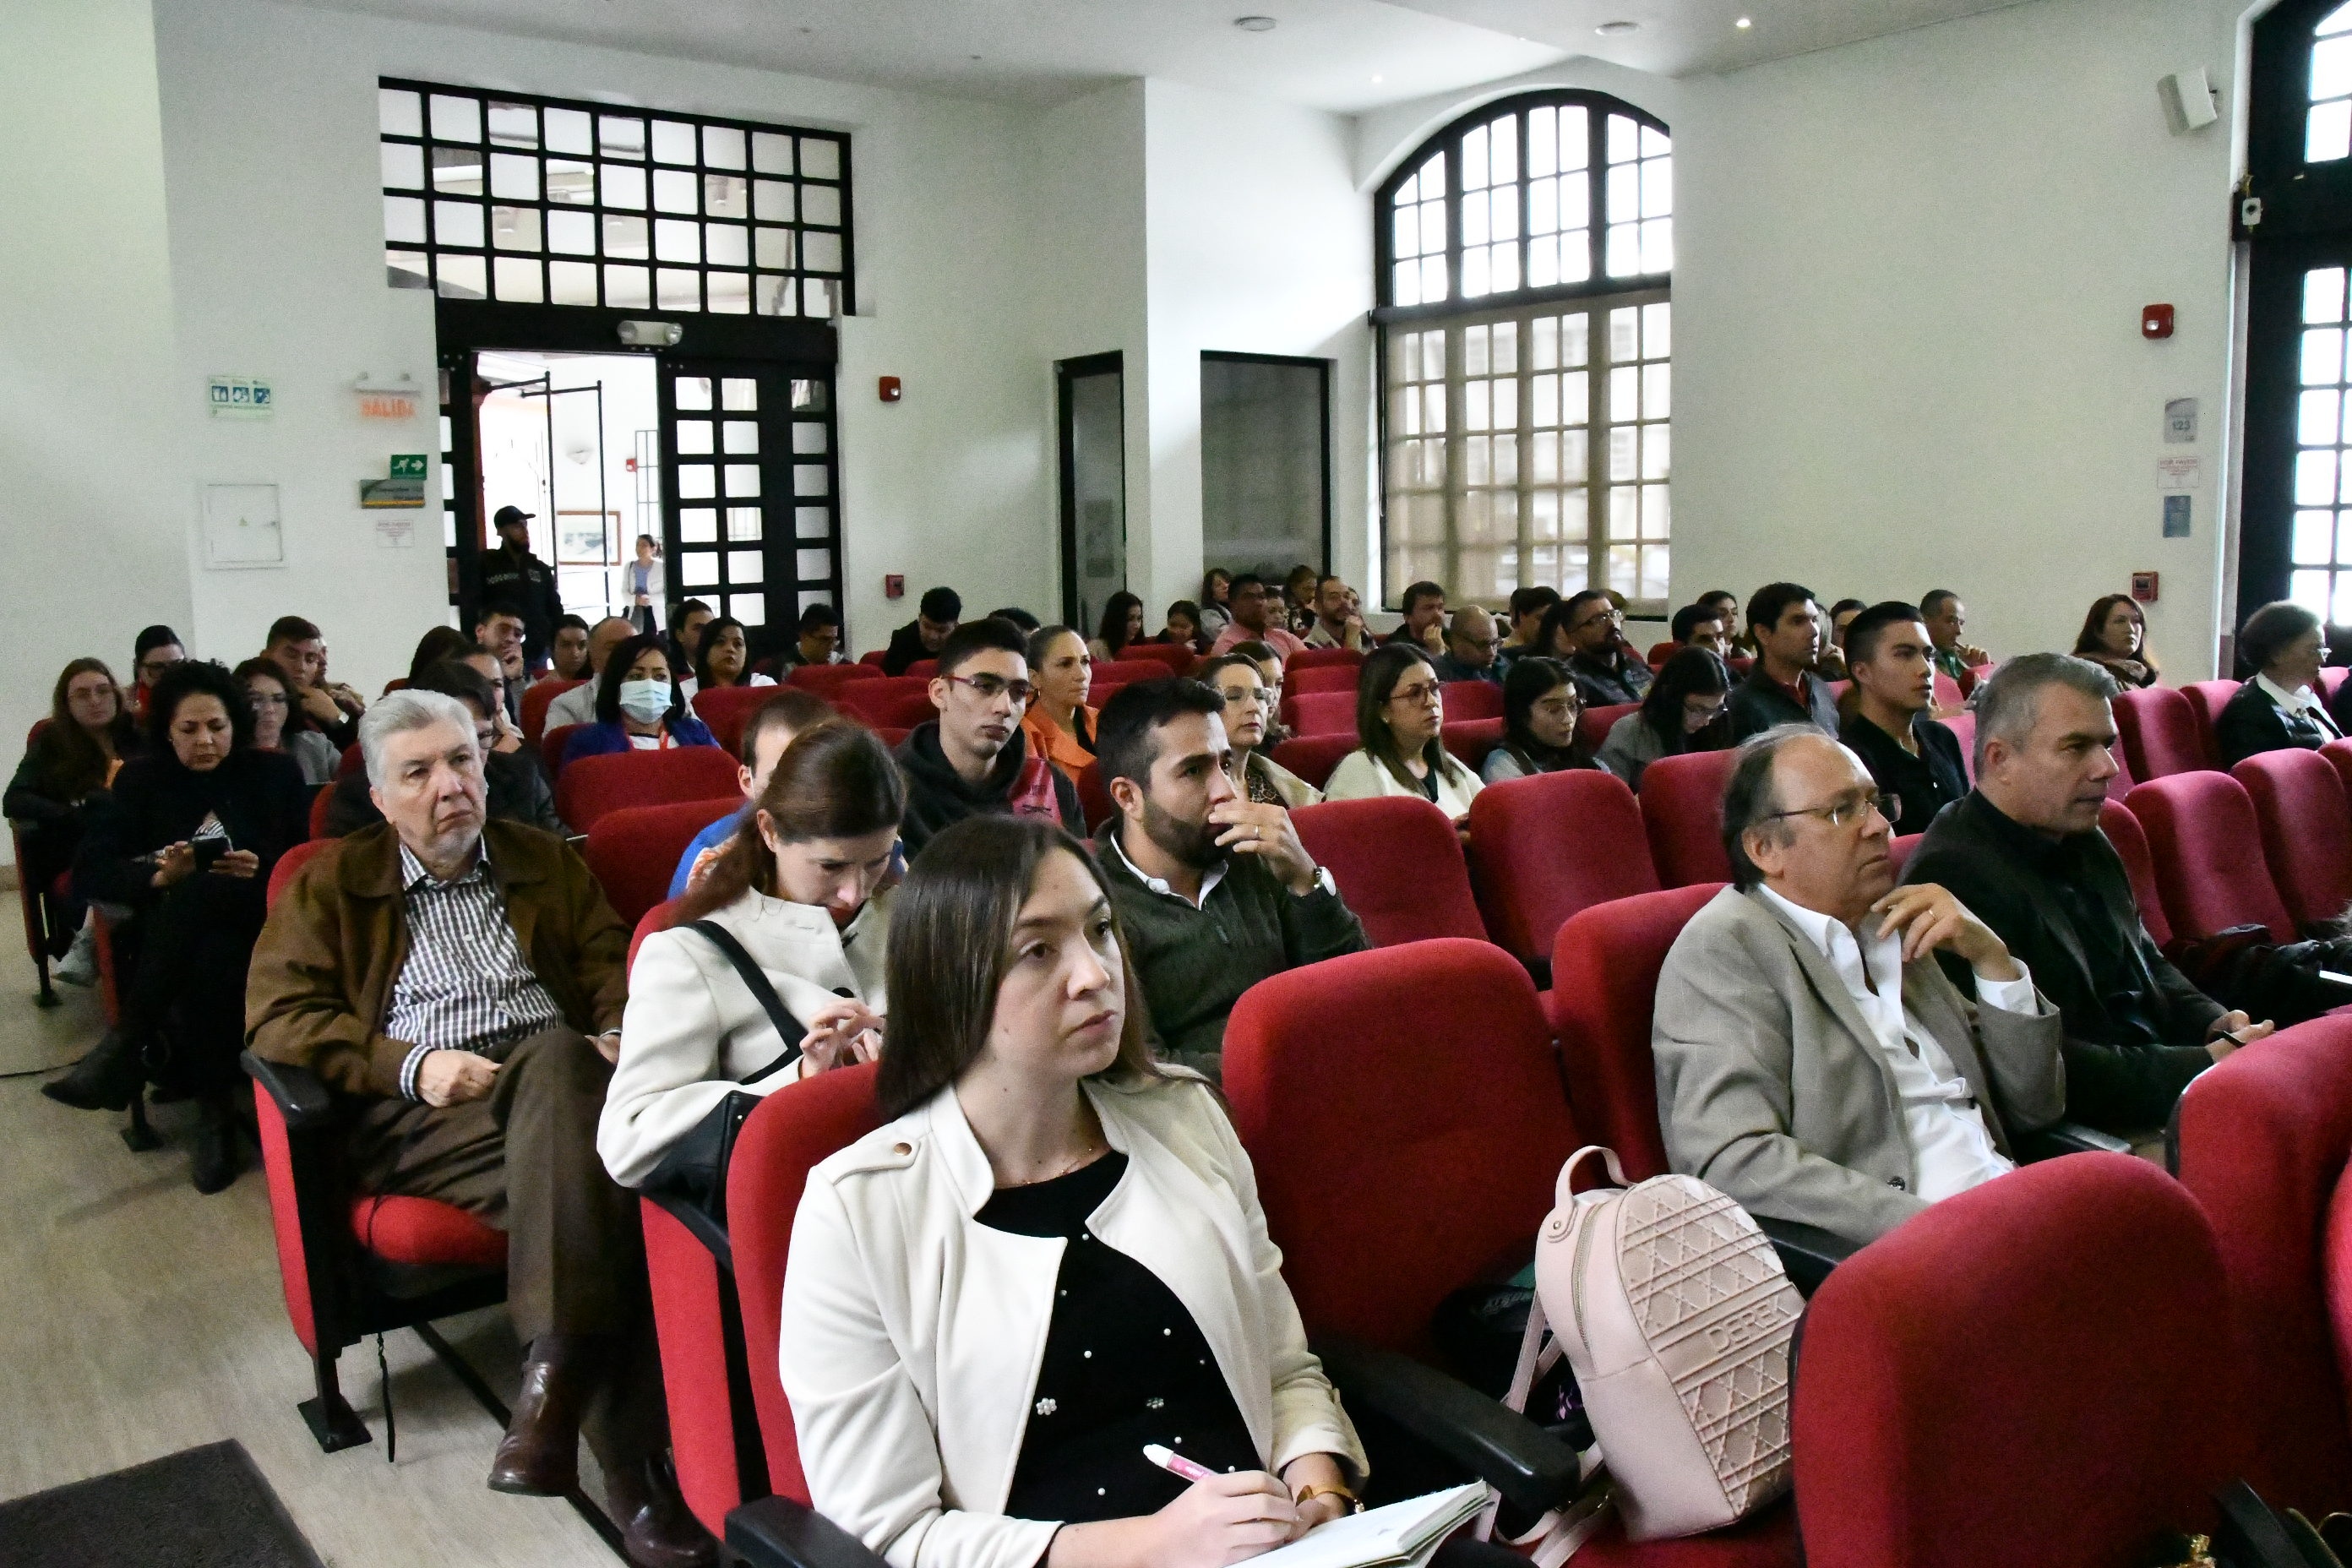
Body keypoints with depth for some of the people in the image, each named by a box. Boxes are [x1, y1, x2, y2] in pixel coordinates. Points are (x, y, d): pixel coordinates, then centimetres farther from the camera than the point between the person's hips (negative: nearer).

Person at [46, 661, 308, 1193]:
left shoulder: (276, 773, 11)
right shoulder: (141, 779, 12)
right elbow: (89, 873, 2)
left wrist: (263, 870, -14)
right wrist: (158, 875, -19)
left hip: (258, 922, -1)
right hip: (173, 937, 1)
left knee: (196, 895, -37)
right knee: (210, 958, -38)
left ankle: (128, 1046, -29)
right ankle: (215, 1110, -31)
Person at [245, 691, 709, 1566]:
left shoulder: (547, 862, 25)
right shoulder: (328, 885, 17)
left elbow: (610, 964, 20)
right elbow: (275, 1016, 7)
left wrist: (615, 1033, -5)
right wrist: (409, 1066, -8)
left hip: (560, 1081, 3)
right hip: (420, 1116, -3)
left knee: (557, 1060, -38)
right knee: (590, 1177, -36)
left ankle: (556, 1372, -40)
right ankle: (632, 1466, -40)